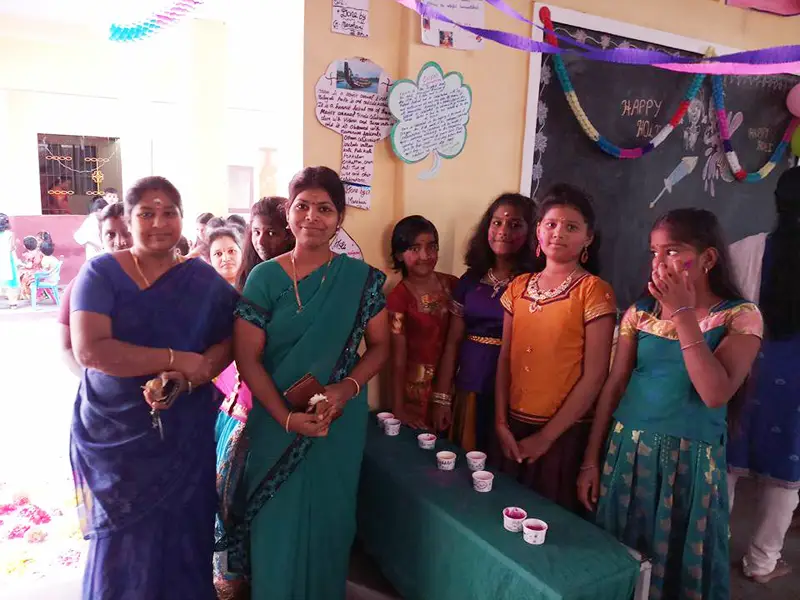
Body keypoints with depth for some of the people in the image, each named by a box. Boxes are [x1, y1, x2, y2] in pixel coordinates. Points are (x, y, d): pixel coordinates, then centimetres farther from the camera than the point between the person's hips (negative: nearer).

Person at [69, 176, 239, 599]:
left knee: (183, 531, 11)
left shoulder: (204, 280, 0)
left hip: (185, 430, 1)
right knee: (122, 539, 11)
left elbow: (228, 342, -3)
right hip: (113, 430, -1)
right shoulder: (101, 272, -6)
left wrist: (184, 378, -21)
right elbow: (88, 349, -19)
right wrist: (176, 360, -21)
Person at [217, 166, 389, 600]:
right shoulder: (264, 278, -5)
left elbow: (379, 346, 1)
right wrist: (287, 417, -17)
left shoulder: (361, 278, -3)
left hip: (341, 422, 1)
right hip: (276, 423, 0)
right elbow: (247, 358, -7)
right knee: (276, 524, 11)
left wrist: (346, 389, -17)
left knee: (328, 520, 14)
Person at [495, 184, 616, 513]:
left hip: (565, 432, -4)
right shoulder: (518, 287, 5)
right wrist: (501, 422, -1)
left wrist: (546, 436, -12)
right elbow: (505, 359, 6)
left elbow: (594, 376, -13)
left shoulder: (594, 291, -10)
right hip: (516, 425, 5)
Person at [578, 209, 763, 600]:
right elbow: (613, 388, 4)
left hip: (690, 459, -3)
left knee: (681, 567, 12)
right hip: (628, 451, 3)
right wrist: (591, 460, 4)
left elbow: (716, 394, -20)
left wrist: (684, 315, -19)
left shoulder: (741, 316, -6)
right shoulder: (640, 312, 2)